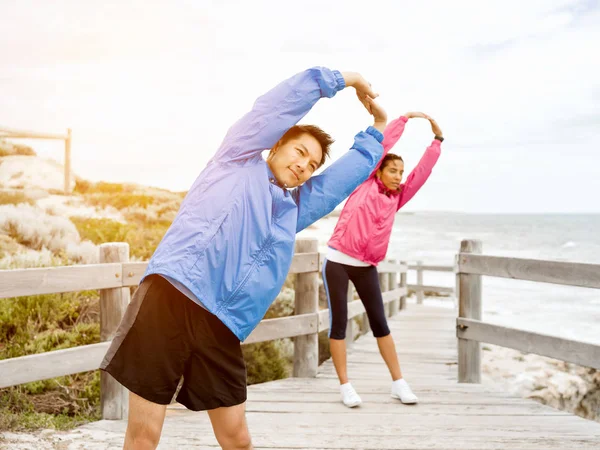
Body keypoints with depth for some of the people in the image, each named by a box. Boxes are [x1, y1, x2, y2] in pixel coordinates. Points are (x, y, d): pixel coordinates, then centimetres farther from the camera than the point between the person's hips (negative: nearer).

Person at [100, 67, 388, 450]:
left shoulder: (294, 210, 27)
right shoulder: (238, 159, 14)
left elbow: (354, 170, 35)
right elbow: (281, 106, 8)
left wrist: (378, 128, 39)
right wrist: (340, 79, 17)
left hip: (222, 327, 6)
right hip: (170, 299, -6)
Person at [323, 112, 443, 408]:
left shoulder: (396, 199, 11)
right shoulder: (365, 185, 1)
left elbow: (422, 171, 11)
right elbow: (381, 146, 0)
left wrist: (437, 139, 11)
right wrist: (404, 119, 4)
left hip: (366, 267, 4)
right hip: (337, 262, -4)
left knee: (379, 322, 6)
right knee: (339, 321, -2)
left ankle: (398, 383, 11)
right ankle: (345, 386, 4)